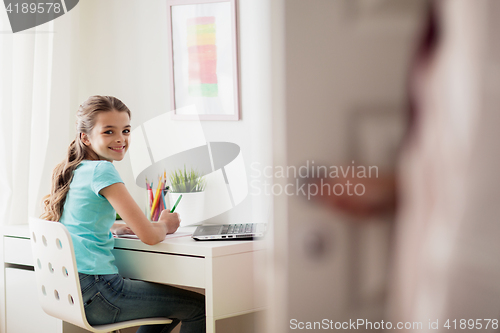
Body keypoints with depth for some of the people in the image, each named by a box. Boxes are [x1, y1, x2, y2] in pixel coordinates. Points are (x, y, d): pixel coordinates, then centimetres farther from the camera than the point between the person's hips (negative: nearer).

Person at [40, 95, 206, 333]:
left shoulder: (75, 169, 12)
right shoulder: (102, 170, -15)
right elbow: (149, 236, -18)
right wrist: (165, 225, 4)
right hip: (94, 292, -9)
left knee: (174, 302, 26)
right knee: (199, 306, 0)